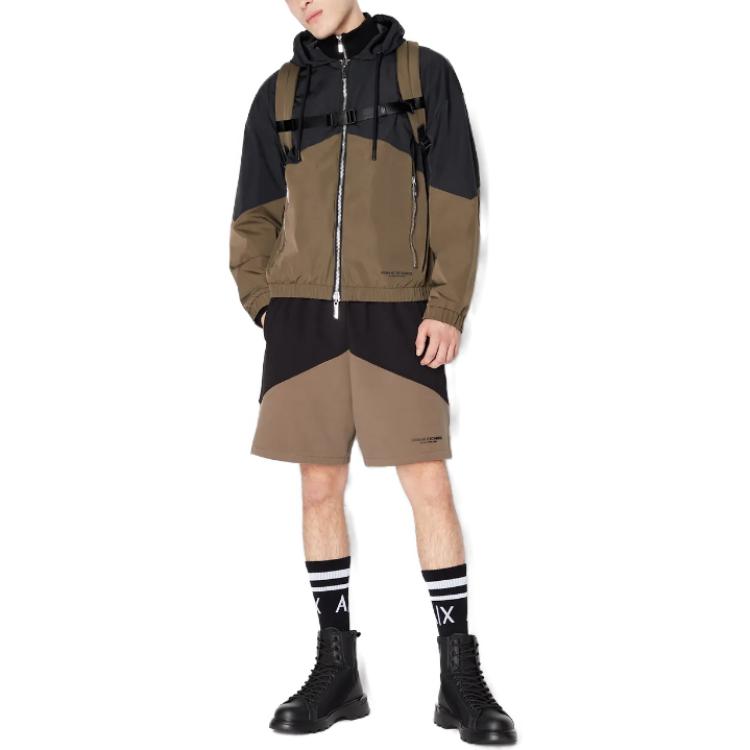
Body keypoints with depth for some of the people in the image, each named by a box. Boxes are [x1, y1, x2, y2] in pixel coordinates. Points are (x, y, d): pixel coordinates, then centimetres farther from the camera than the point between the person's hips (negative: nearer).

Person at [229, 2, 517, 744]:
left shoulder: (425, 73, 5)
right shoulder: (280, 92, 12)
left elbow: (456, 200, -1)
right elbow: (256, 215, 13)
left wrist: (447, 307, -9)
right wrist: (262, 301, 0)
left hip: (395, 315, -2)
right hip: (303, 317, 3)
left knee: (429, 486, -4)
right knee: (319, 489, 5)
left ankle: (460, 675, 7)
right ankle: (335, 668, 16)